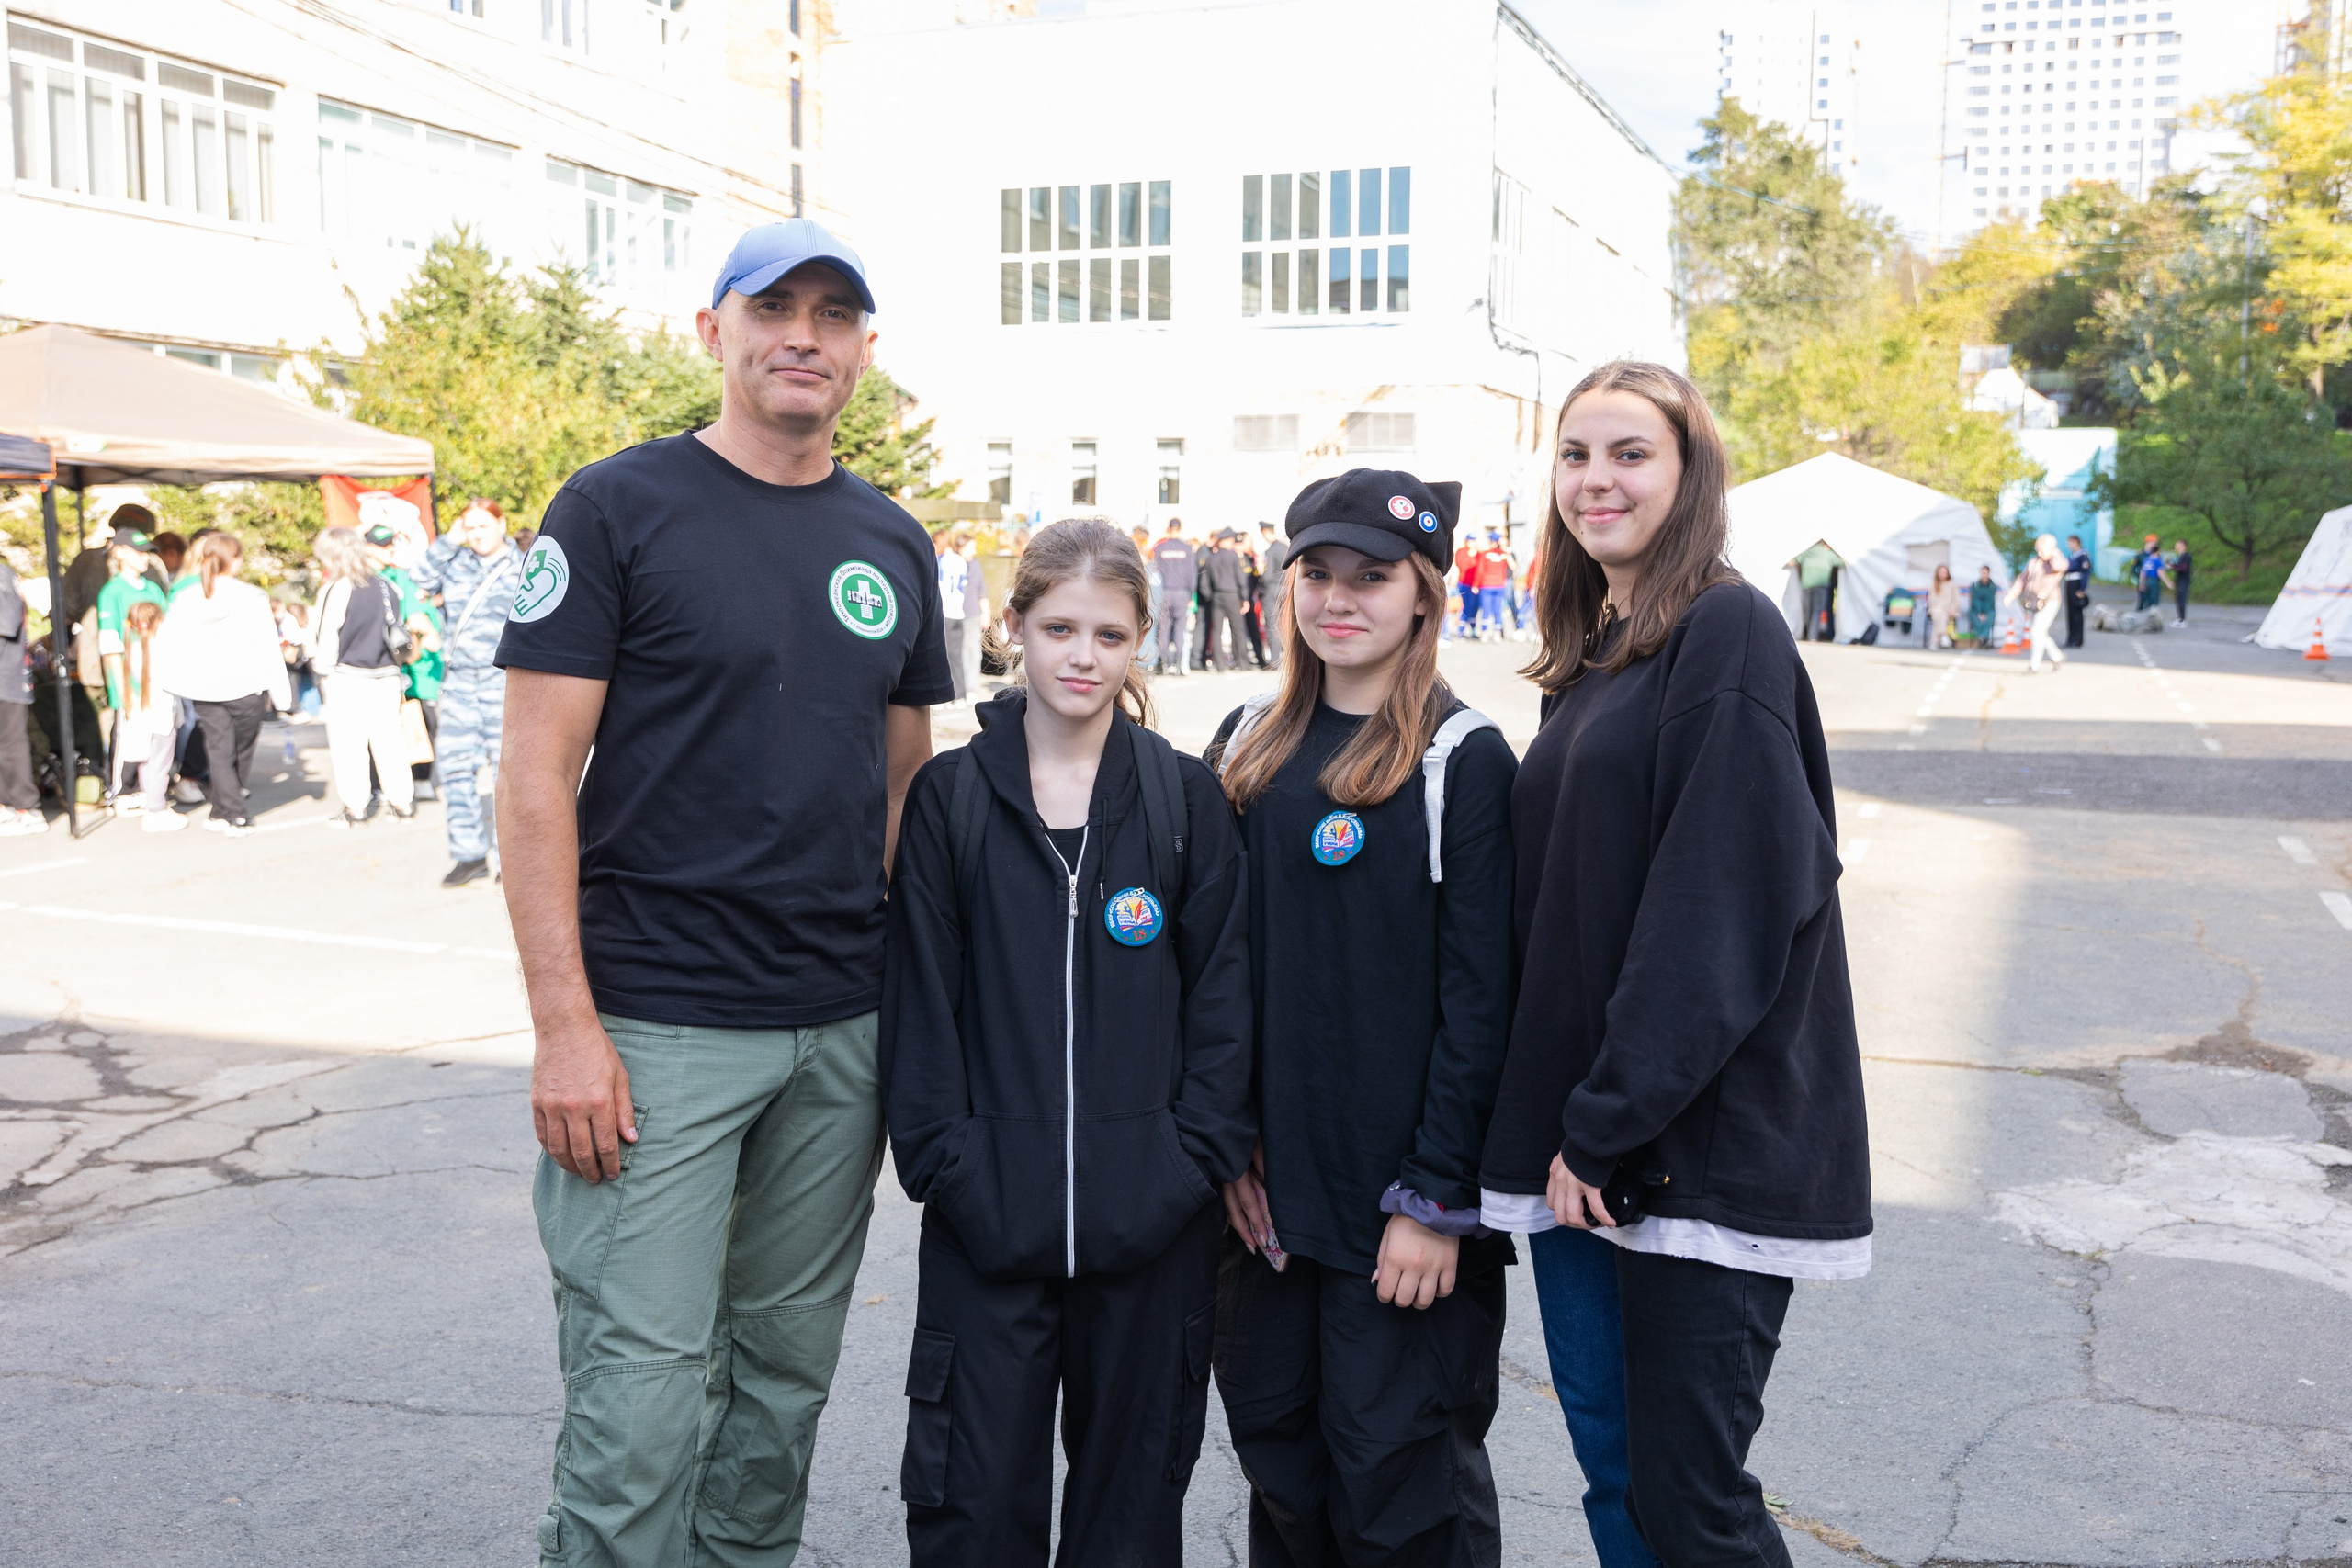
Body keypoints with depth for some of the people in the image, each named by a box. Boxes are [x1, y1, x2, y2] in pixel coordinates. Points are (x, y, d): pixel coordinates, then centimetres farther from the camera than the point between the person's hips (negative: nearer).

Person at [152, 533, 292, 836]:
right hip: (245, 686, -2)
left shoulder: (186, 601, 0)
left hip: (205, 689, 2)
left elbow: (166, 646, 2)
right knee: (242, 751, 15)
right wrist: (280, 692, -4)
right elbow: (268, 649, -9)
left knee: (219, 753, 8)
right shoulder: (252, 598, -10)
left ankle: (234, 814, 1)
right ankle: (225, 810, 23)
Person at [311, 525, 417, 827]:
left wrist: (323, 671, 6)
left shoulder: (335, 591, -12)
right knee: (388, 737, 10)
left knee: (348, 743, 2)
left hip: (346, 678, -5)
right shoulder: (387, 588, 4)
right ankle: (402, 802, 13)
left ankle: (354, 807, 6)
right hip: (387, 677, 5)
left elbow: (325, 638, -8)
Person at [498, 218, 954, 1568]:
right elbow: (538, 774, -8)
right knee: (642, 1395, -1)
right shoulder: (618, 508, -5)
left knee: (787, 1376, 16)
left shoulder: (895, 545, 10)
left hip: (844, 1028, 5)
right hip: (658, 1025, -5)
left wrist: (916, 1001, 9)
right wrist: (566, 1025, -14)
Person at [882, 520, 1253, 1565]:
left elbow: (1223, 997, 2)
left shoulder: (1187, 800, 2)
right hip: (988, 1218, 0)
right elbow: (920, 1001, 0)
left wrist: (1196, 1160, -6)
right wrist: (946, 1164, -7)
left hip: (1152, 1221, 1)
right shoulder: (950, 797, 1)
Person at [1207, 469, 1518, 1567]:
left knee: (1398, 1476, 4)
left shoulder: (1463, 760, -8)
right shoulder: (1248, 745, 8)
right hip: (1267, 1182, 5)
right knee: (1276, 1448, 15)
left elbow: (1478, 998, -10)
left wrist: (1437, 1195, -13)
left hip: (1399, 1188, -5)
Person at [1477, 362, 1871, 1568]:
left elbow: (1723, 913, -18)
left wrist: (1610, 1120, -17)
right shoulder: (1588, 656, 15)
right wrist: (1559, 1125, 9)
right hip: (1579, 1142, 8)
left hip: (1708, 1140, -8)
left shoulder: (1727, 632, -11)